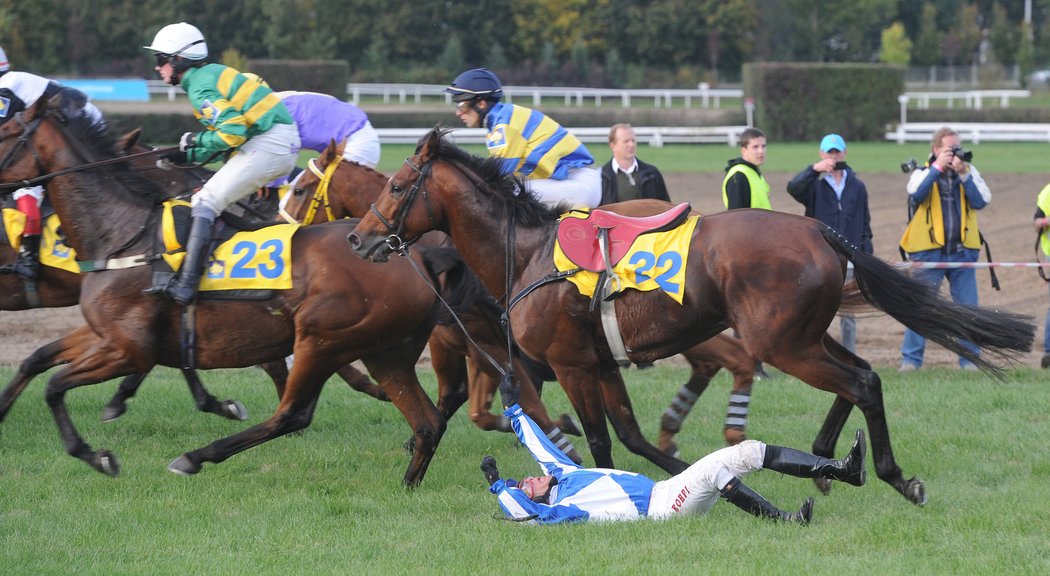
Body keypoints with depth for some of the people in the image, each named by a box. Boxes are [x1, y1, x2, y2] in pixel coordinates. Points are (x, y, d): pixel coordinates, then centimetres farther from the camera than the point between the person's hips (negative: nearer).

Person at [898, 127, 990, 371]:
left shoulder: (970, 171, 9)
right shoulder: (923, 173, 3)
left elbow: (982, 200, -4)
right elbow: (916, 194, -18)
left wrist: (963, 174, -11)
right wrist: (937, 167, -17)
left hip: (962, 251, 2)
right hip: (929, 252, -2)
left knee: (968, 309, 4)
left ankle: (969, 359, 11)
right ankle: (911, 359, 4)